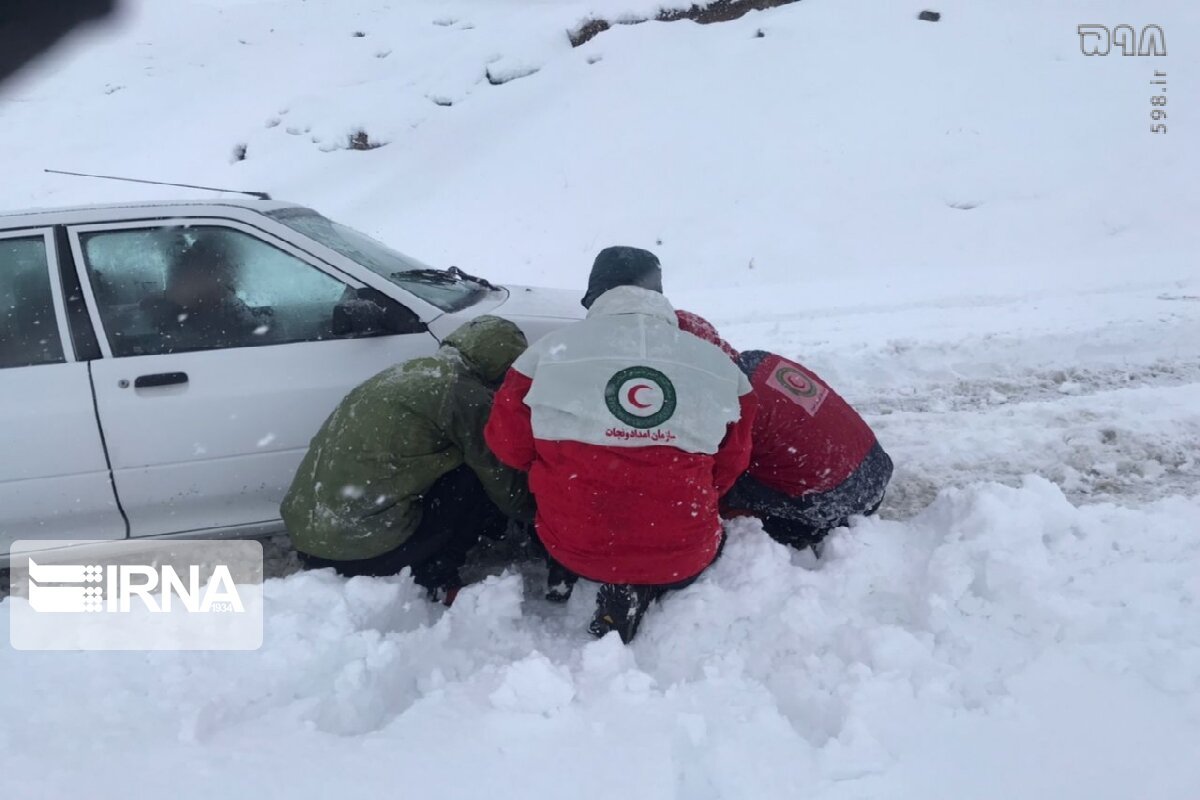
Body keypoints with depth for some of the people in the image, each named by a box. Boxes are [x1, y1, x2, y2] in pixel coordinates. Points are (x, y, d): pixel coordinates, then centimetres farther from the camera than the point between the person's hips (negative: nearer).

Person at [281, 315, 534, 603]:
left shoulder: (414, 372, 16)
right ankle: (435, 581, 3)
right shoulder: (465, 392, -8)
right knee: (476, 481, 0)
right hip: (364, 547, -8)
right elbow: (504, 484, 0)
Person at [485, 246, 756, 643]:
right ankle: (646, 591, 2)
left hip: (573, 549, 3)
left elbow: (509, 444, 2)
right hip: (684, 557, -2)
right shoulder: (719, 366, -3)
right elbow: (729, 466, 5)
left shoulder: (549, 353, -7)